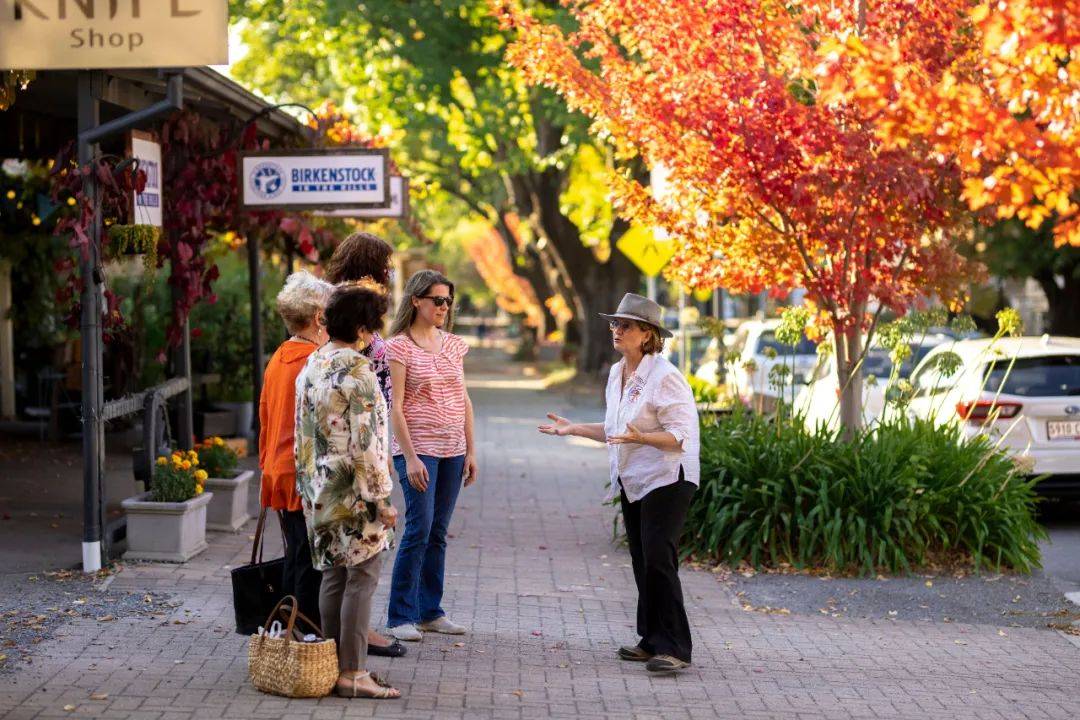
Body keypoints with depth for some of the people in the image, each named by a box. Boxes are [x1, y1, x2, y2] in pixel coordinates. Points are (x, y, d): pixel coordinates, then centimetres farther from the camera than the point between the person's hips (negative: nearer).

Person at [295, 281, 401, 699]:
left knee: (333, 575, 14)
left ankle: (332, 665, 19)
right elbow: (365, 443, -19)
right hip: (354, 490, -8)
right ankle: (353, 673, -2)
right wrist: (381, 497, -14)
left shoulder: (311, 365, 8)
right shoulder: (357, 372, -17)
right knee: (361, 578, -2)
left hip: (321, 488, 8)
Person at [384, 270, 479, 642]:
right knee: (419, 529, -10)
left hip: (453, 451, 6)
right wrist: (410, 457, -15)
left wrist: (471, 451, 10)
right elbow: (395, 407, -10)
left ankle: (430, 611, 16)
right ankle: (400, 615, -2)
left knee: (438, 532, 9)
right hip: (418, 448, -6)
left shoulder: (453, 345, 11)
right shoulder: (399, 346, -6)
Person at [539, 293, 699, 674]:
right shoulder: (616, 374, 11)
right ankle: (652, 641, 19)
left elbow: (680, 437, -20)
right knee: (642, 563, 11)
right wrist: (574, 428, 19)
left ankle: (674, 648, -11)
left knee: (657, 560, -14)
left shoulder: (665, 377, -17)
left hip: (666, 479, -9)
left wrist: (640, 437, -33)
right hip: (632, 482, 9)